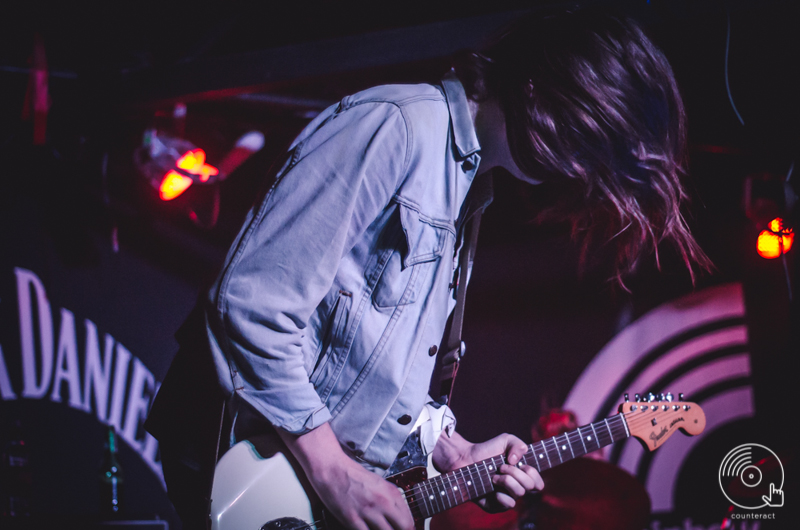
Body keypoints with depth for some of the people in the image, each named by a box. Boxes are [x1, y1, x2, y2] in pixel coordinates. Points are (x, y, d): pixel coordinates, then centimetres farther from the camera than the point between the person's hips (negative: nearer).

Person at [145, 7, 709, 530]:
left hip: (340, 466, 9)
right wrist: (335, 475, -19)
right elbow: (254, 305, -22)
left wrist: (453, 454, 7)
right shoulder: (394, 127, -15)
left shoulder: (463, 187, 14)